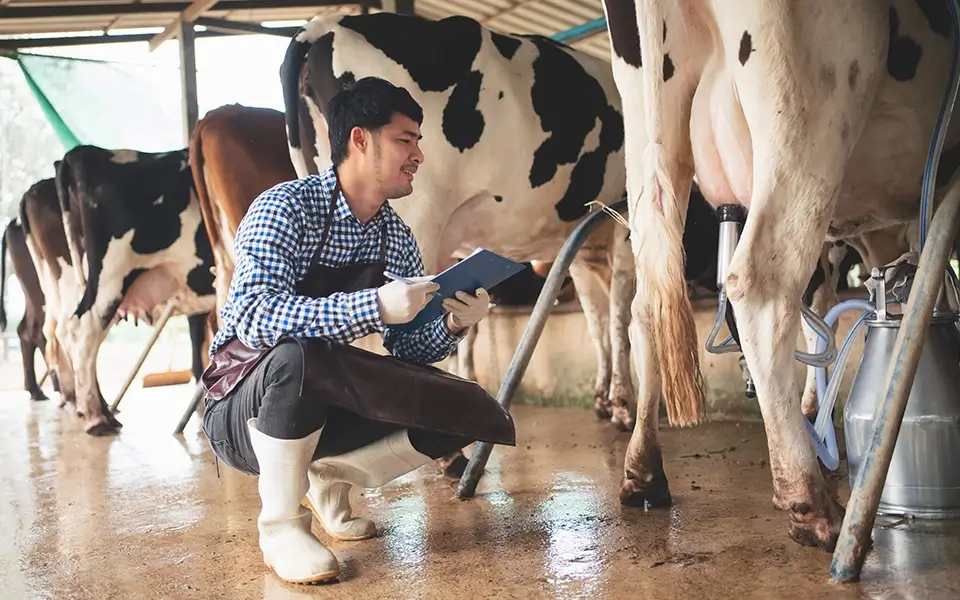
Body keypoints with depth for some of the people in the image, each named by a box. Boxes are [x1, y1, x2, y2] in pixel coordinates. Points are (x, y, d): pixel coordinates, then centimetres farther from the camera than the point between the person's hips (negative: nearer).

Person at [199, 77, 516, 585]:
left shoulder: (397, 237, 2)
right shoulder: (285, 208, -18)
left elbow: (410, 347, 4)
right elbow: (256, 317, -33)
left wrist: (452, 326, -17)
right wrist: (373, 307, -42)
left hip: (326, 407, 6)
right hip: (243, 407, -6)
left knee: (467, 411, -9)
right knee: (298, 357, -39)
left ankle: (328, 476, 9)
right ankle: (280, 525, -15)